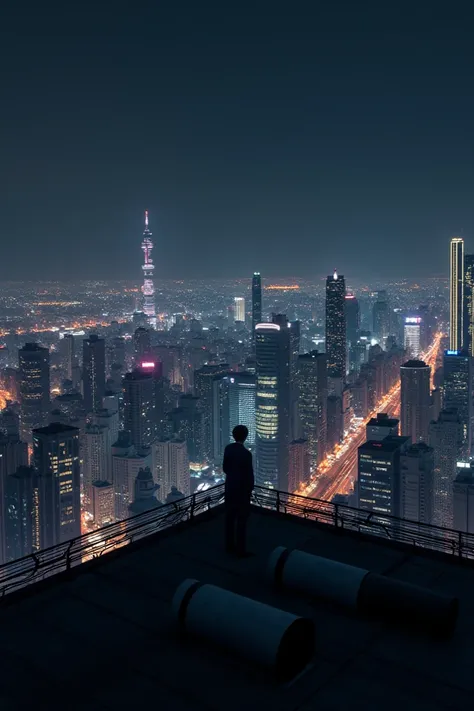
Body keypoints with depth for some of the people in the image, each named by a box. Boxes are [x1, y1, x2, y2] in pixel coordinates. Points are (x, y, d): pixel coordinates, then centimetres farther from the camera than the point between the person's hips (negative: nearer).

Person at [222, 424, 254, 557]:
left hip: (230, 488, 6)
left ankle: (230, 545, 24)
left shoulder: (228, 448, -2)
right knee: (241, 520, 2)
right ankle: (241, 550, 8)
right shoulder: (246, 453, -22)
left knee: (230, 518, 14)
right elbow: (249, 474, -16)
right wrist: (250, 488, 0)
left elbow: (225, 467, 7)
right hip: (242, 490, -6)